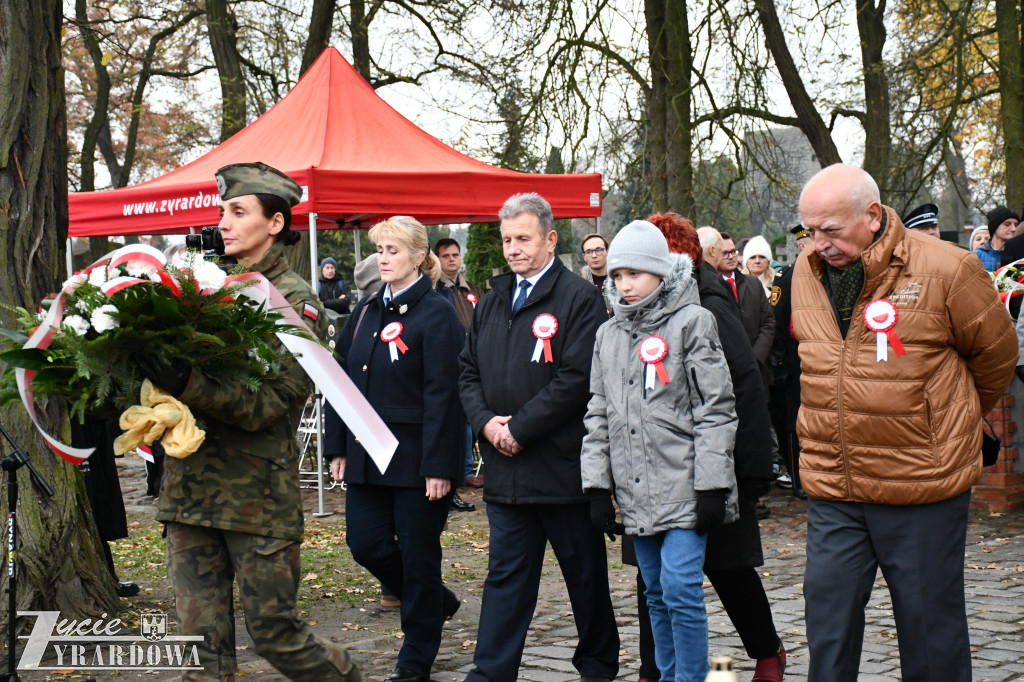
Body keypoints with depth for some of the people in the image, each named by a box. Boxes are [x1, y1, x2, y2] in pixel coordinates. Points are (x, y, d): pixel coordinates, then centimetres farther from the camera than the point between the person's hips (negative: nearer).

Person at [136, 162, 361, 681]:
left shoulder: (295, 301, -3)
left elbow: (274, 401, -14)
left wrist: (188, 385, -26)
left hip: (258, 491, -5)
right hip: (190, 482, 5)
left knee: (275, 633, 2)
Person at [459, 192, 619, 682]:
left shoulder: (580, 298, -8)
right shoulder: (492, 302, 13)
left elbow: (577, 380, -16)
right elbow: (468, 371, 13)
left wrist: (520, 427, -16)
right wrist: (487, 421, -5)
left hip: (564, 466, -5)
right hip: (505, 467, 5)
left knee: (585, 574, 11)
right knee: (506, 575, 6)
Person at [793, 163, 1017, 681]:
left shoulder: (946, 270, -12)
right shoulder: (807, 271, 4)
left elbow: (995, 355, 4)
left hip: (923, 483, -4)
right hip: (831, 486, 4)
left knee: (929, 620, 8)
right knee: (828, 618, 6)